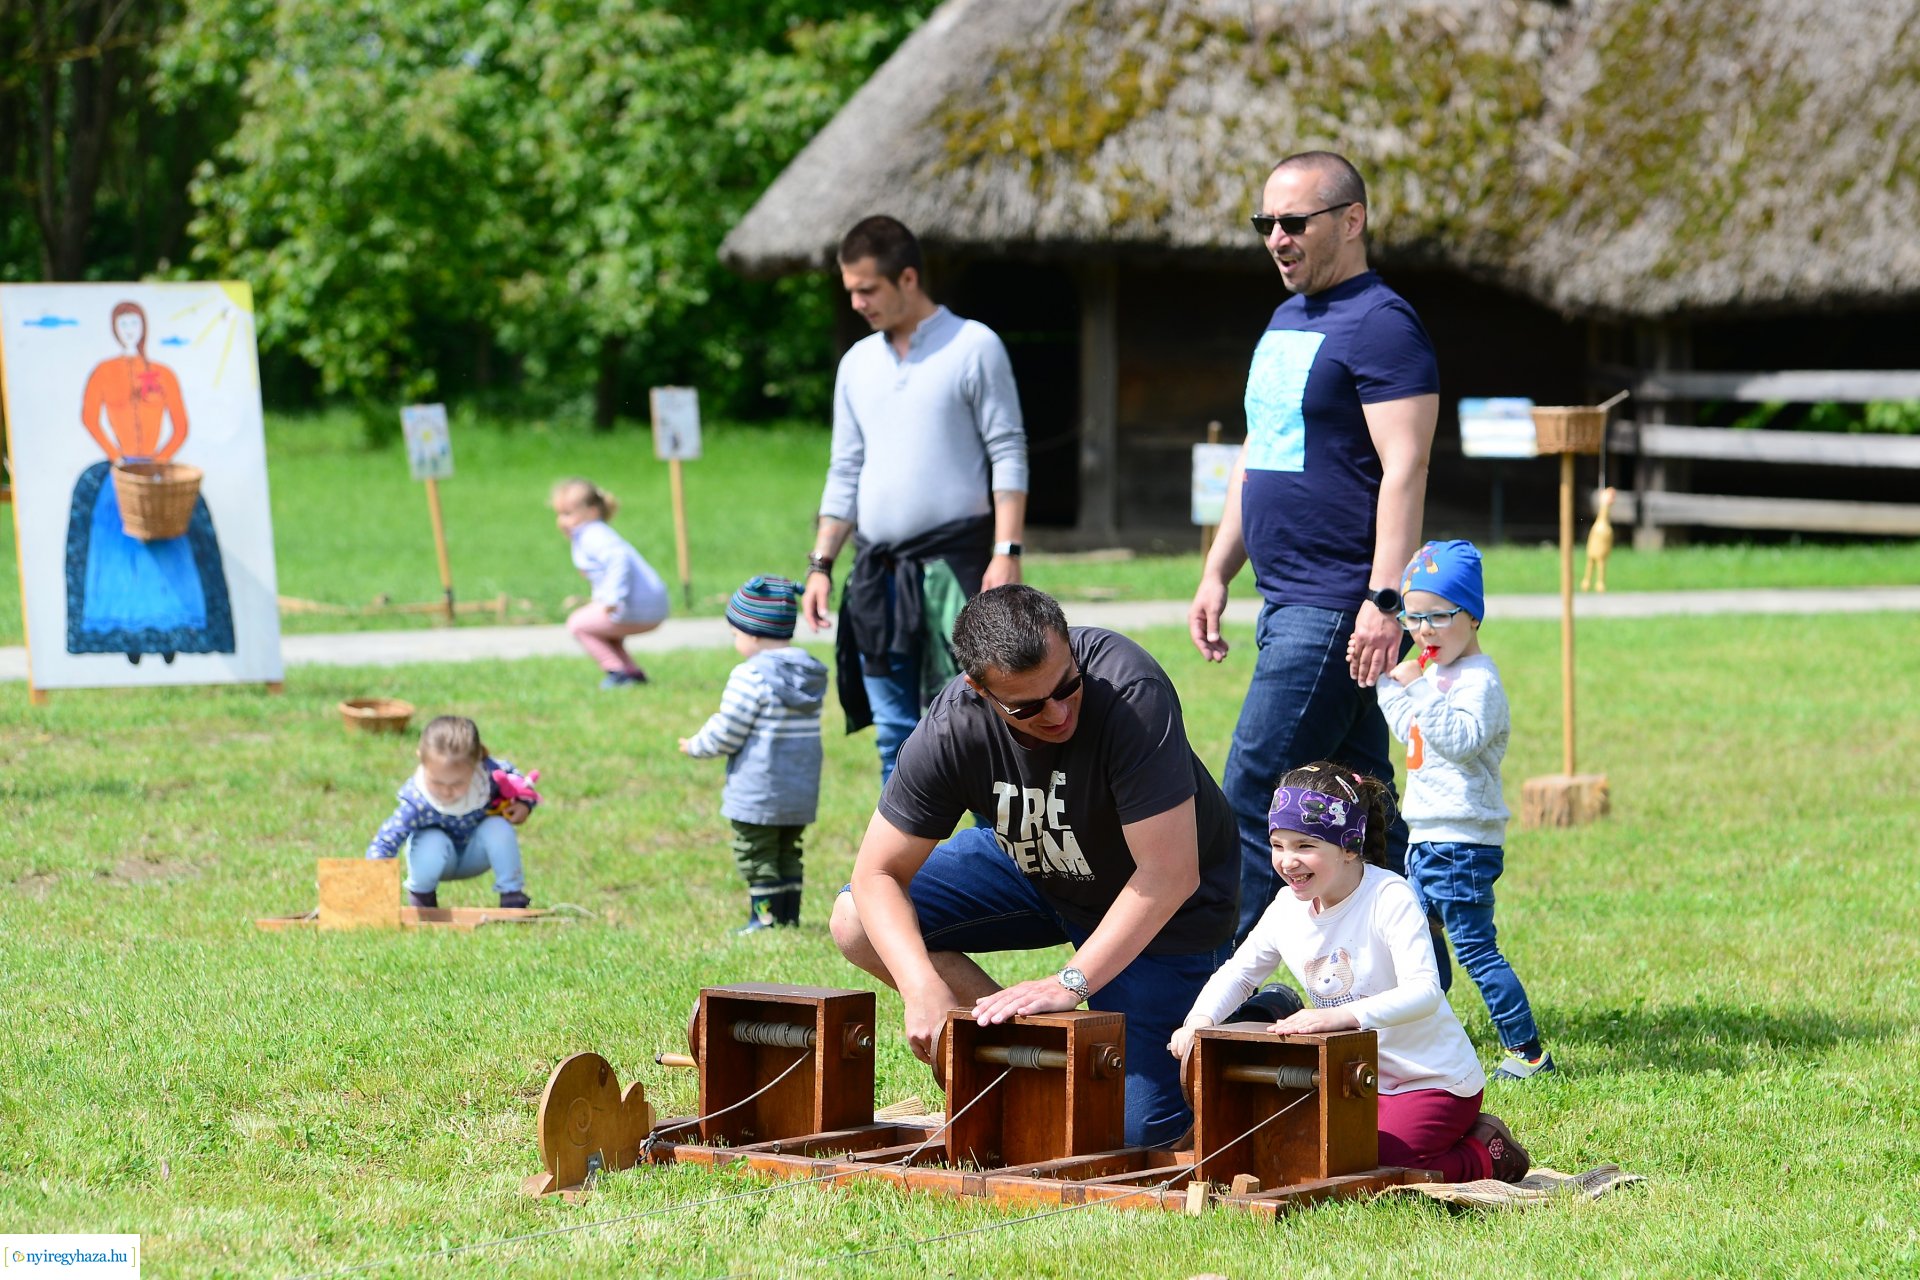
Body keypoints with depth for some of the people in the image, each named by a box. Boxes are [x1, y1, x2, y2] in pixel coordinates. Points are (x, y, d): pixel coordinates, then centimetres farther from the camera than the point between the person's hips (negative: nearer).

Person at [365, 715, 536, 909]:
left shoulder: (489, 772, -28)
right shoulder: (416, 803, -37)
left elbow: (512, 778, -3)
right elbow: (384, 841, -37)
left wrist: (523, 804, -21)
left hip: (475, 856, 2)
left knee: (499, 827, -28)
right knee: (433, 843, -36)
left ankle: (512, 895, -9)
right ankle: (420, 896, -4)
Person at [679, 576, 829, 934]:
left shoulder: (752, 677, -18)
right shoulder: (813, 673, 6)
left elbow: (725, 735, -15)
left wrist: (695, 747, 5)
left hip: (758, 794, -8)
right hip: (802, 793, 8)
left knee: (756, 855, 3)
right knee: (787, 853, 18)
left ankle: (766, 917, 3)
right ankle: (790, 915, 19)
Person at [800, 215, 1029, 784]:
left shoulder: (973, 347, -1)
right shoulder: (857, 363, 15)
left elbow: (1008, 457, -5)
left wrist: (1007, 552, -14)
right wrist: (821, 563, 9)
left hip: (955, 565, -6)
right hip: (877, 572, 6)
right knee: (895, 735, 7)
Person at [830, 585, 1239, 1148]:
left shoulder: (1131, 693, -38)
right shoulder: (951, 729, -26)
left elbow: (1169, 875, -37)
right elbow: (878, 875, -19)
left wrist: (1069, 983, -40)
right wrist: (924, 988, -35)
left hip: (1156, 905, -4)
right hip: (1031, 866, 5)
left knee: (1133, 1130, -14)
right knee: (857, 923, -12)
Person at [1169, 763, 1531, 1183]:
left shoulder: (1389, 898, -21)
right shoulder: (1286, 910, -1)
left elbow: (1425, 991, -31)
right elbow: (1237, 973, 14)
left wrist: (1340, 1014, -45)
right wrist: (1199, 1019, -7)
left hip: (1436, 1084, -8)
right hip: (1360, 1081, 8)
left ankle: (1485, 1156, 4)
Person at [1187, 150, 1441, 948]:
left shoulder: (1380, 325, -11)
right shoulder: (1285, 322, 19)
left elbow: (1404, 469, -18)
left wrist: (1382, 601, -24)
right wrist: (1218, 573, 20)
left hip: (1339, 609, -10)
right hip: (1287, 604, 10)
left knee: (1253, 796, -11)